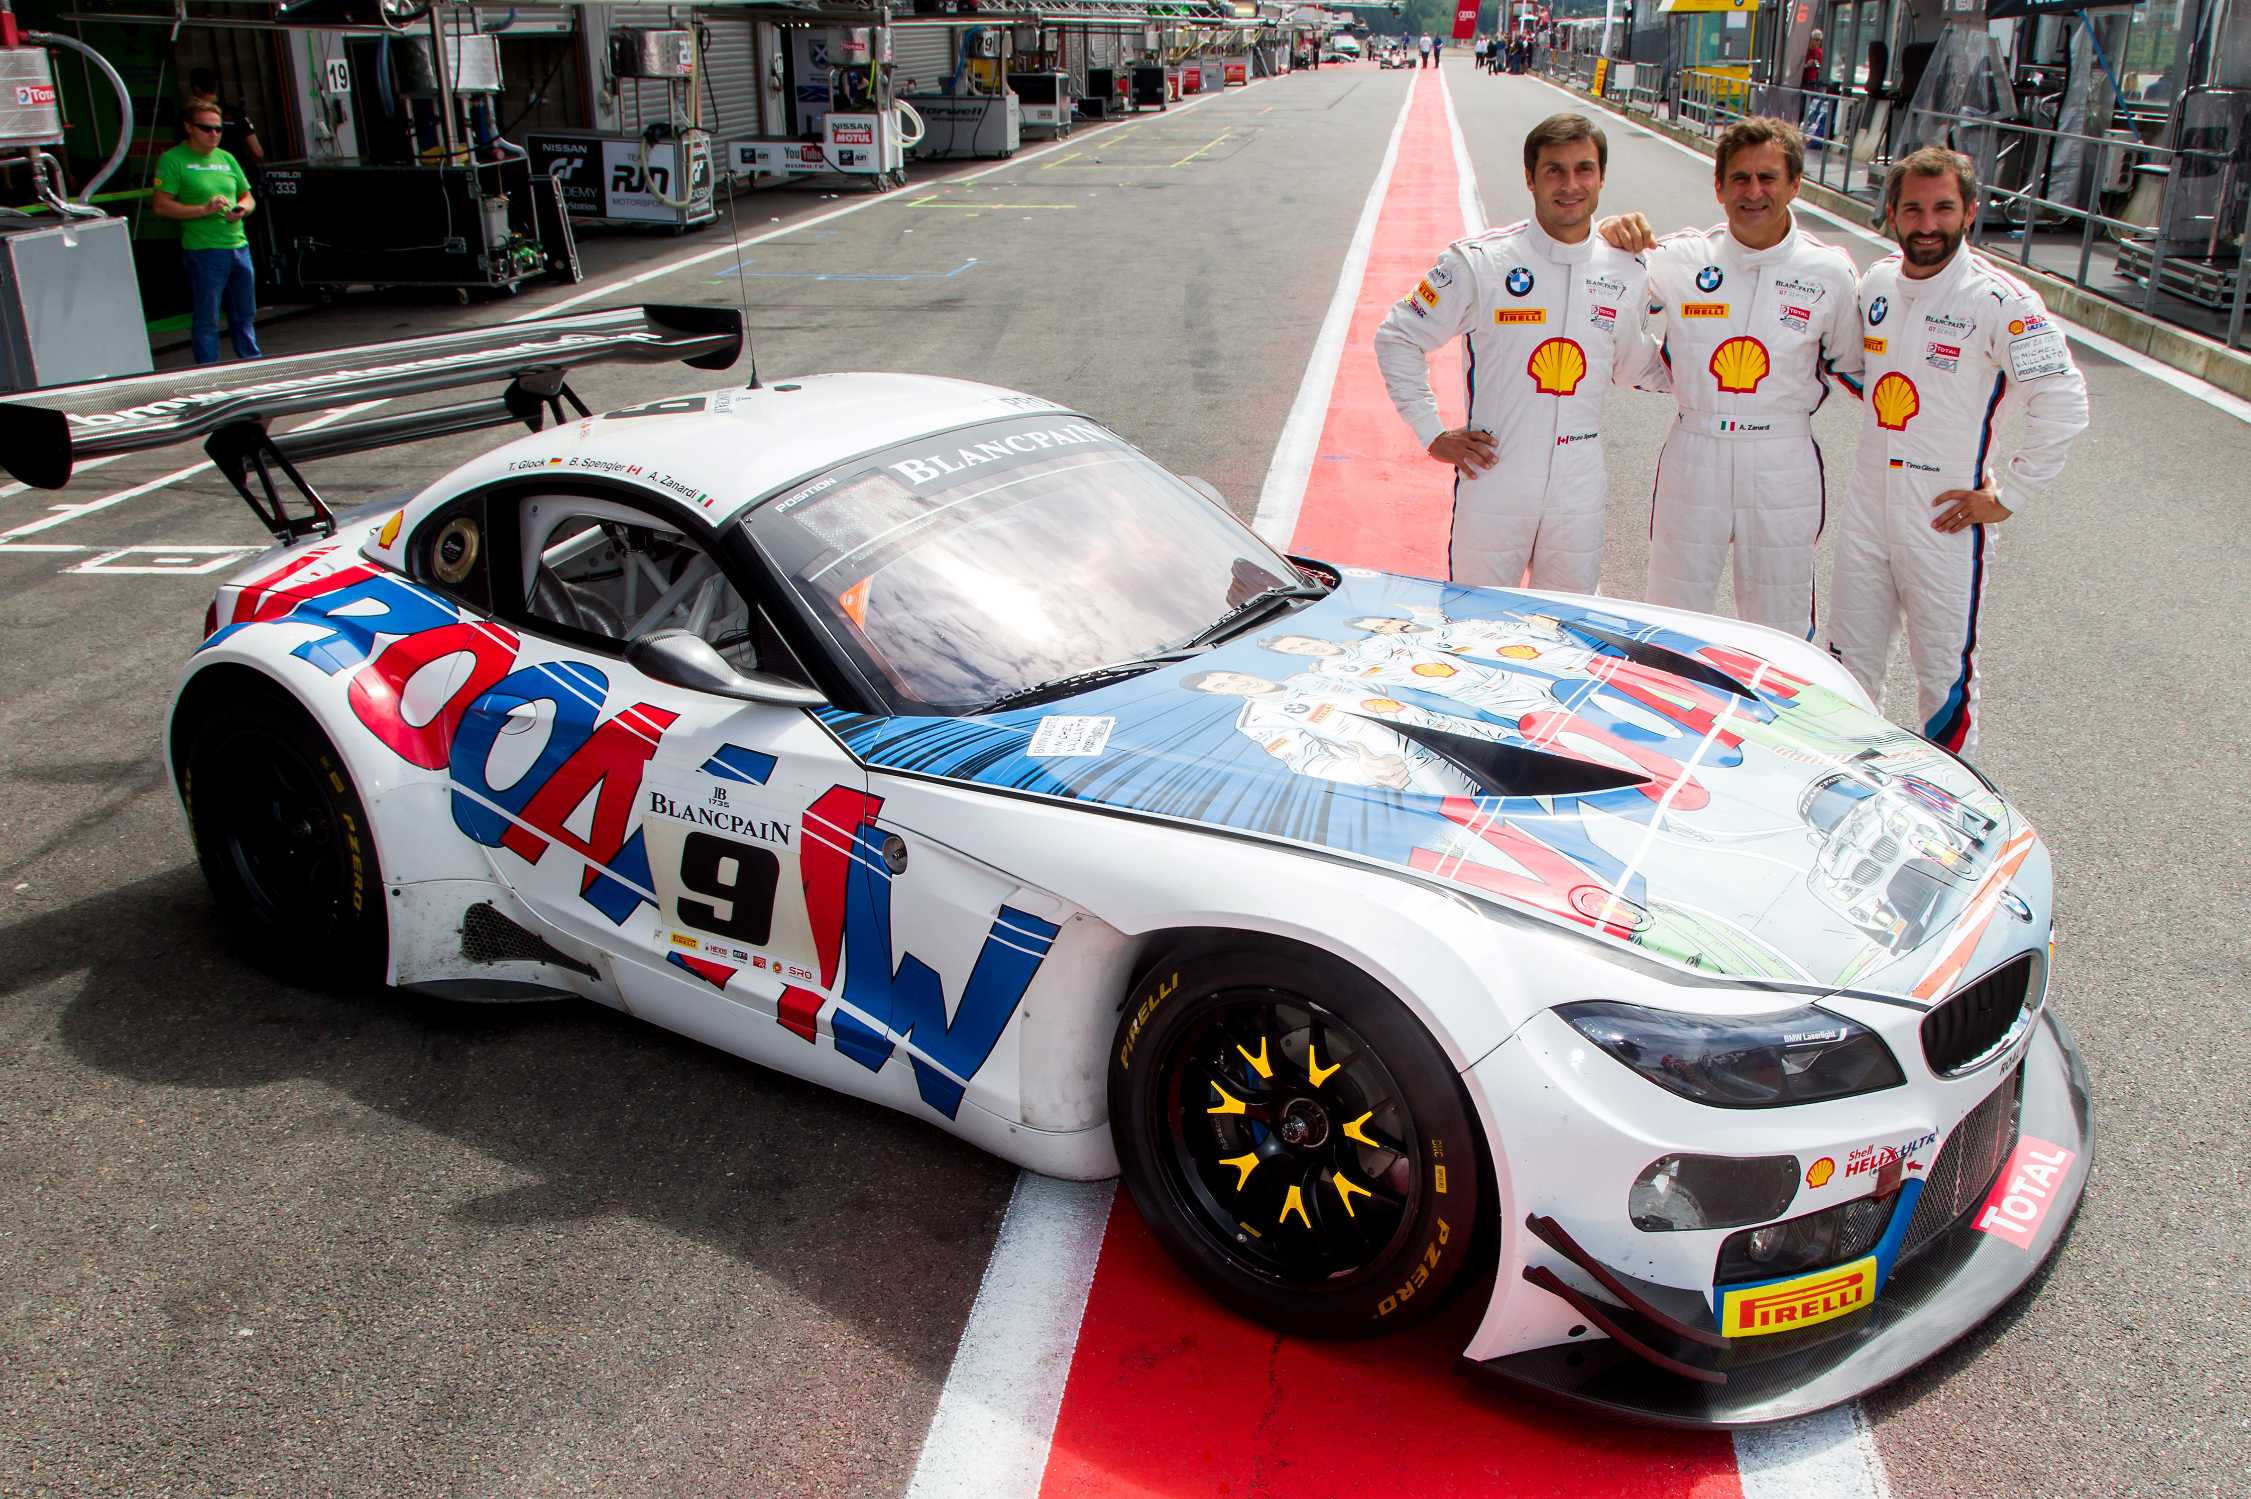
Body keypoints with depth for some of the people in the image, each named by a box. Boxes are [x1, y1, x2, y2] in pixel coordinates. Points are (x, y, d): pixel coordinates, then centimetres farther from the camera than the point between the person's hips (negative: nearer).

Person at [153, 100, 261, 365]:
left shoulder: (226, 158, 16)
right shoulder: (173, 160, -3)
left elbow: (248, 197, 23)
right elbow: (161, 206, -9)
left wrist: (242, 209, -1)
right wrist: (203, 209, -19)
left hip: (238, 246, 6)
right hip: (203, 251, -6)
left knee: (245, 316, 16)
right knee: (206, 321, -2)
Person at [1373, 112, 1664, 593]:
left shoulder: (1626, 274, 5)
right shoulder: (1480, 262, -7)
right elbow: (1398, 337, 0)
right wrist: (1434, 434, -5)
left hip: (1580, 493, 3)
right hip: (1493, 483, -3)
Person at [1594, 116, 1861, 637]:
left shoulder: (1830, 272, -3)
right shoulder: (1680, 259, -3)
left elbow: (1854, 369, 10)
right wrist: (1612, 234, -12)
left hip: (1784, 468, 0)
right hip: (1693, 459, 1)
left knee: (1779, 633, 11)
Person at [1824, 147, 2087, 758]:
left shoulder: (2001, 301, -15)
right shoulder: (1877, 282, 4)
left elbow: (2063, 403, -17)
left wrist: (2007, 496, -15)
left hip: (1947, 524, -6)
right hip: (1867, 508, 6)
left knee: (1945, 678, 4)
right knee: (1848, 666, 15)